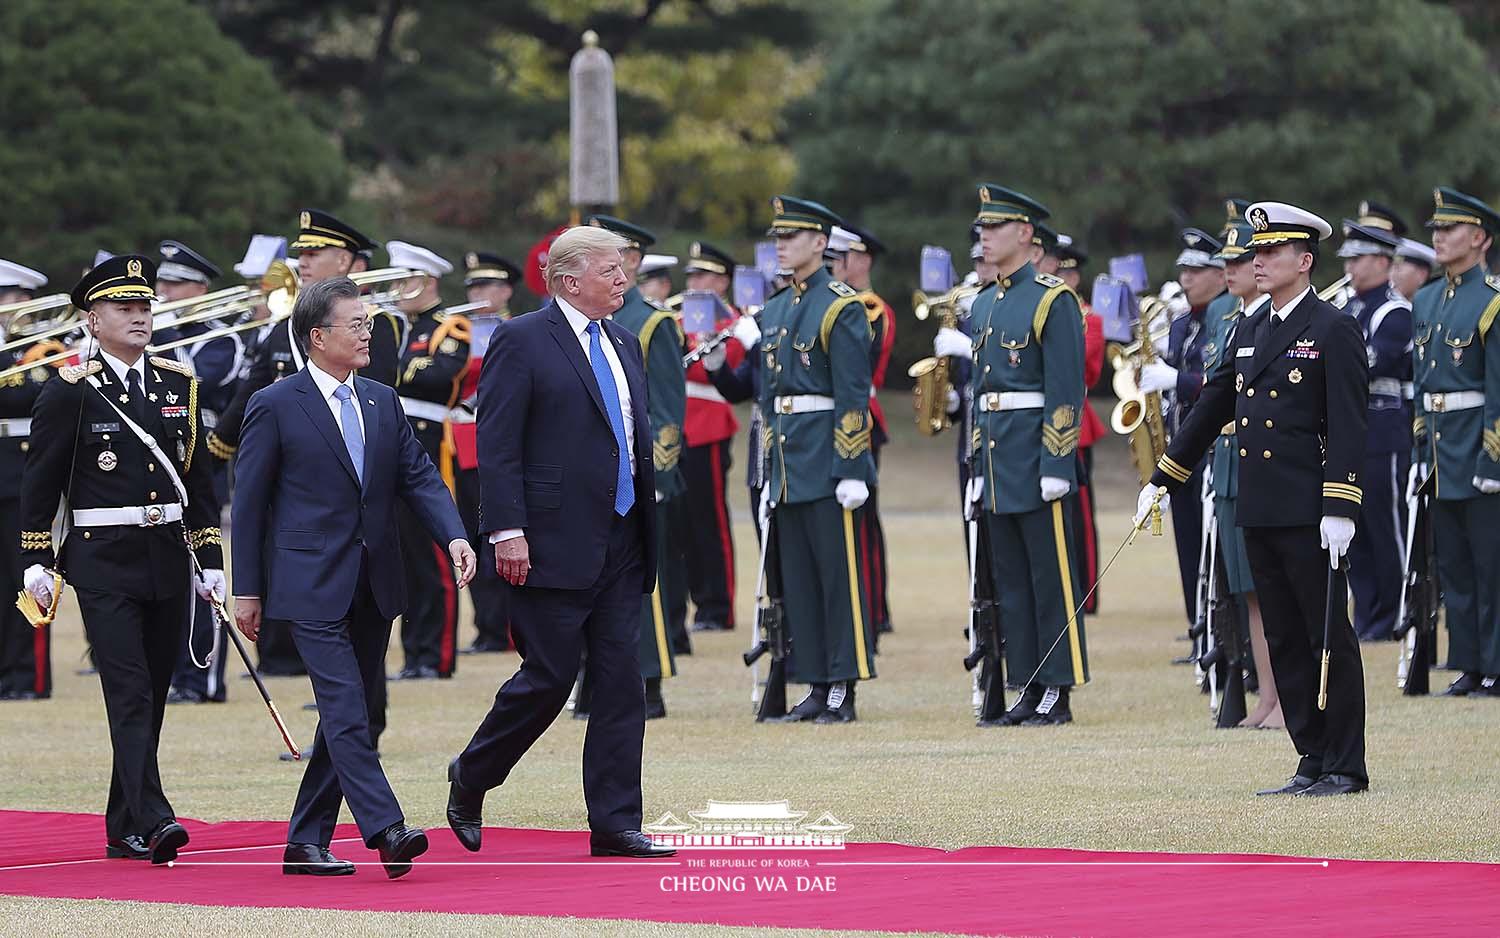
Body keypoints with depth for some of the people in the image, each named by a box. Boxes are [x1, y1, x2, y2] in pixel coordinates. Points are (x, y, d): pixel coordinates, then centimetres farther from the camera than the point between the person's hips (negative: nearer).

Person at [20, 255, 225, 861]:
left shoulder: (177, 385, 11)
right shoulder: (71, 390, -4)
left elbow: (197, 478, 16)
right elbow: (40, 481, -2)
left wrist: (211, 561, 13)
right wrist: (36, 562, -5)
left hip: (167, 560, 5)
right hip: (104, 564, -5)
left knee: (151, 698, 8)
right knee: (130, 694, -14)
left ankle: (124, 827, 16)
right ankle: (153, 819, -22)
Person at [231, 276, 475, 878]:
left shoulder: (382, 402, 12)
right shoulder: (275, 408, -5)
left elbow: (419, 477, 7)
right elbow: (249, 503, -3)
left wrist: (454, 536, -11)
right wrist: (247, 591, -4)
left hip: (374, 589, 6)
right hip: (313, 586, -6)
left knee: (348, 714, 8)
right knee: (346, 710, -15)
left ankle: (306, 843, 14)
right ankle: (385, 830, -25)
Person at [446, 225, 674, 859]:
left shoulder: (623, 345, 16)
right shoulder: (521, 342, -6)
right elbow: (497, 447, -11)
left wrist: (648, 533, 16)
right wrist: (506, 532, -19)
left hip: (621, 545, 7)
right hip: (553, 546, -7)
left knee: (621, 684, 2)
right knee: (547, 680, -3)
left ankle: (615, 825, 4)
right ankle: (469, 781, 19)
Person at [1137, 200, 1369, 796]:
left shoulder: (1333, 332, -6)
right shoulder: (1251, 334, 16)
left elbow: (1348, 428, -12)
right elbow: (1210, 411, 23)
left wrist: (1340, 509, -19)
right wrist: (1161, 481, 23)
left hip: (1308, 515, -8)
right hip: (1258, 513, 8)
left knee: (1328, 638, -3)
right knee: (1284, 641, 9)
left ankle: (1345, 768, 1)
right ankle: (1313, 764, 14)